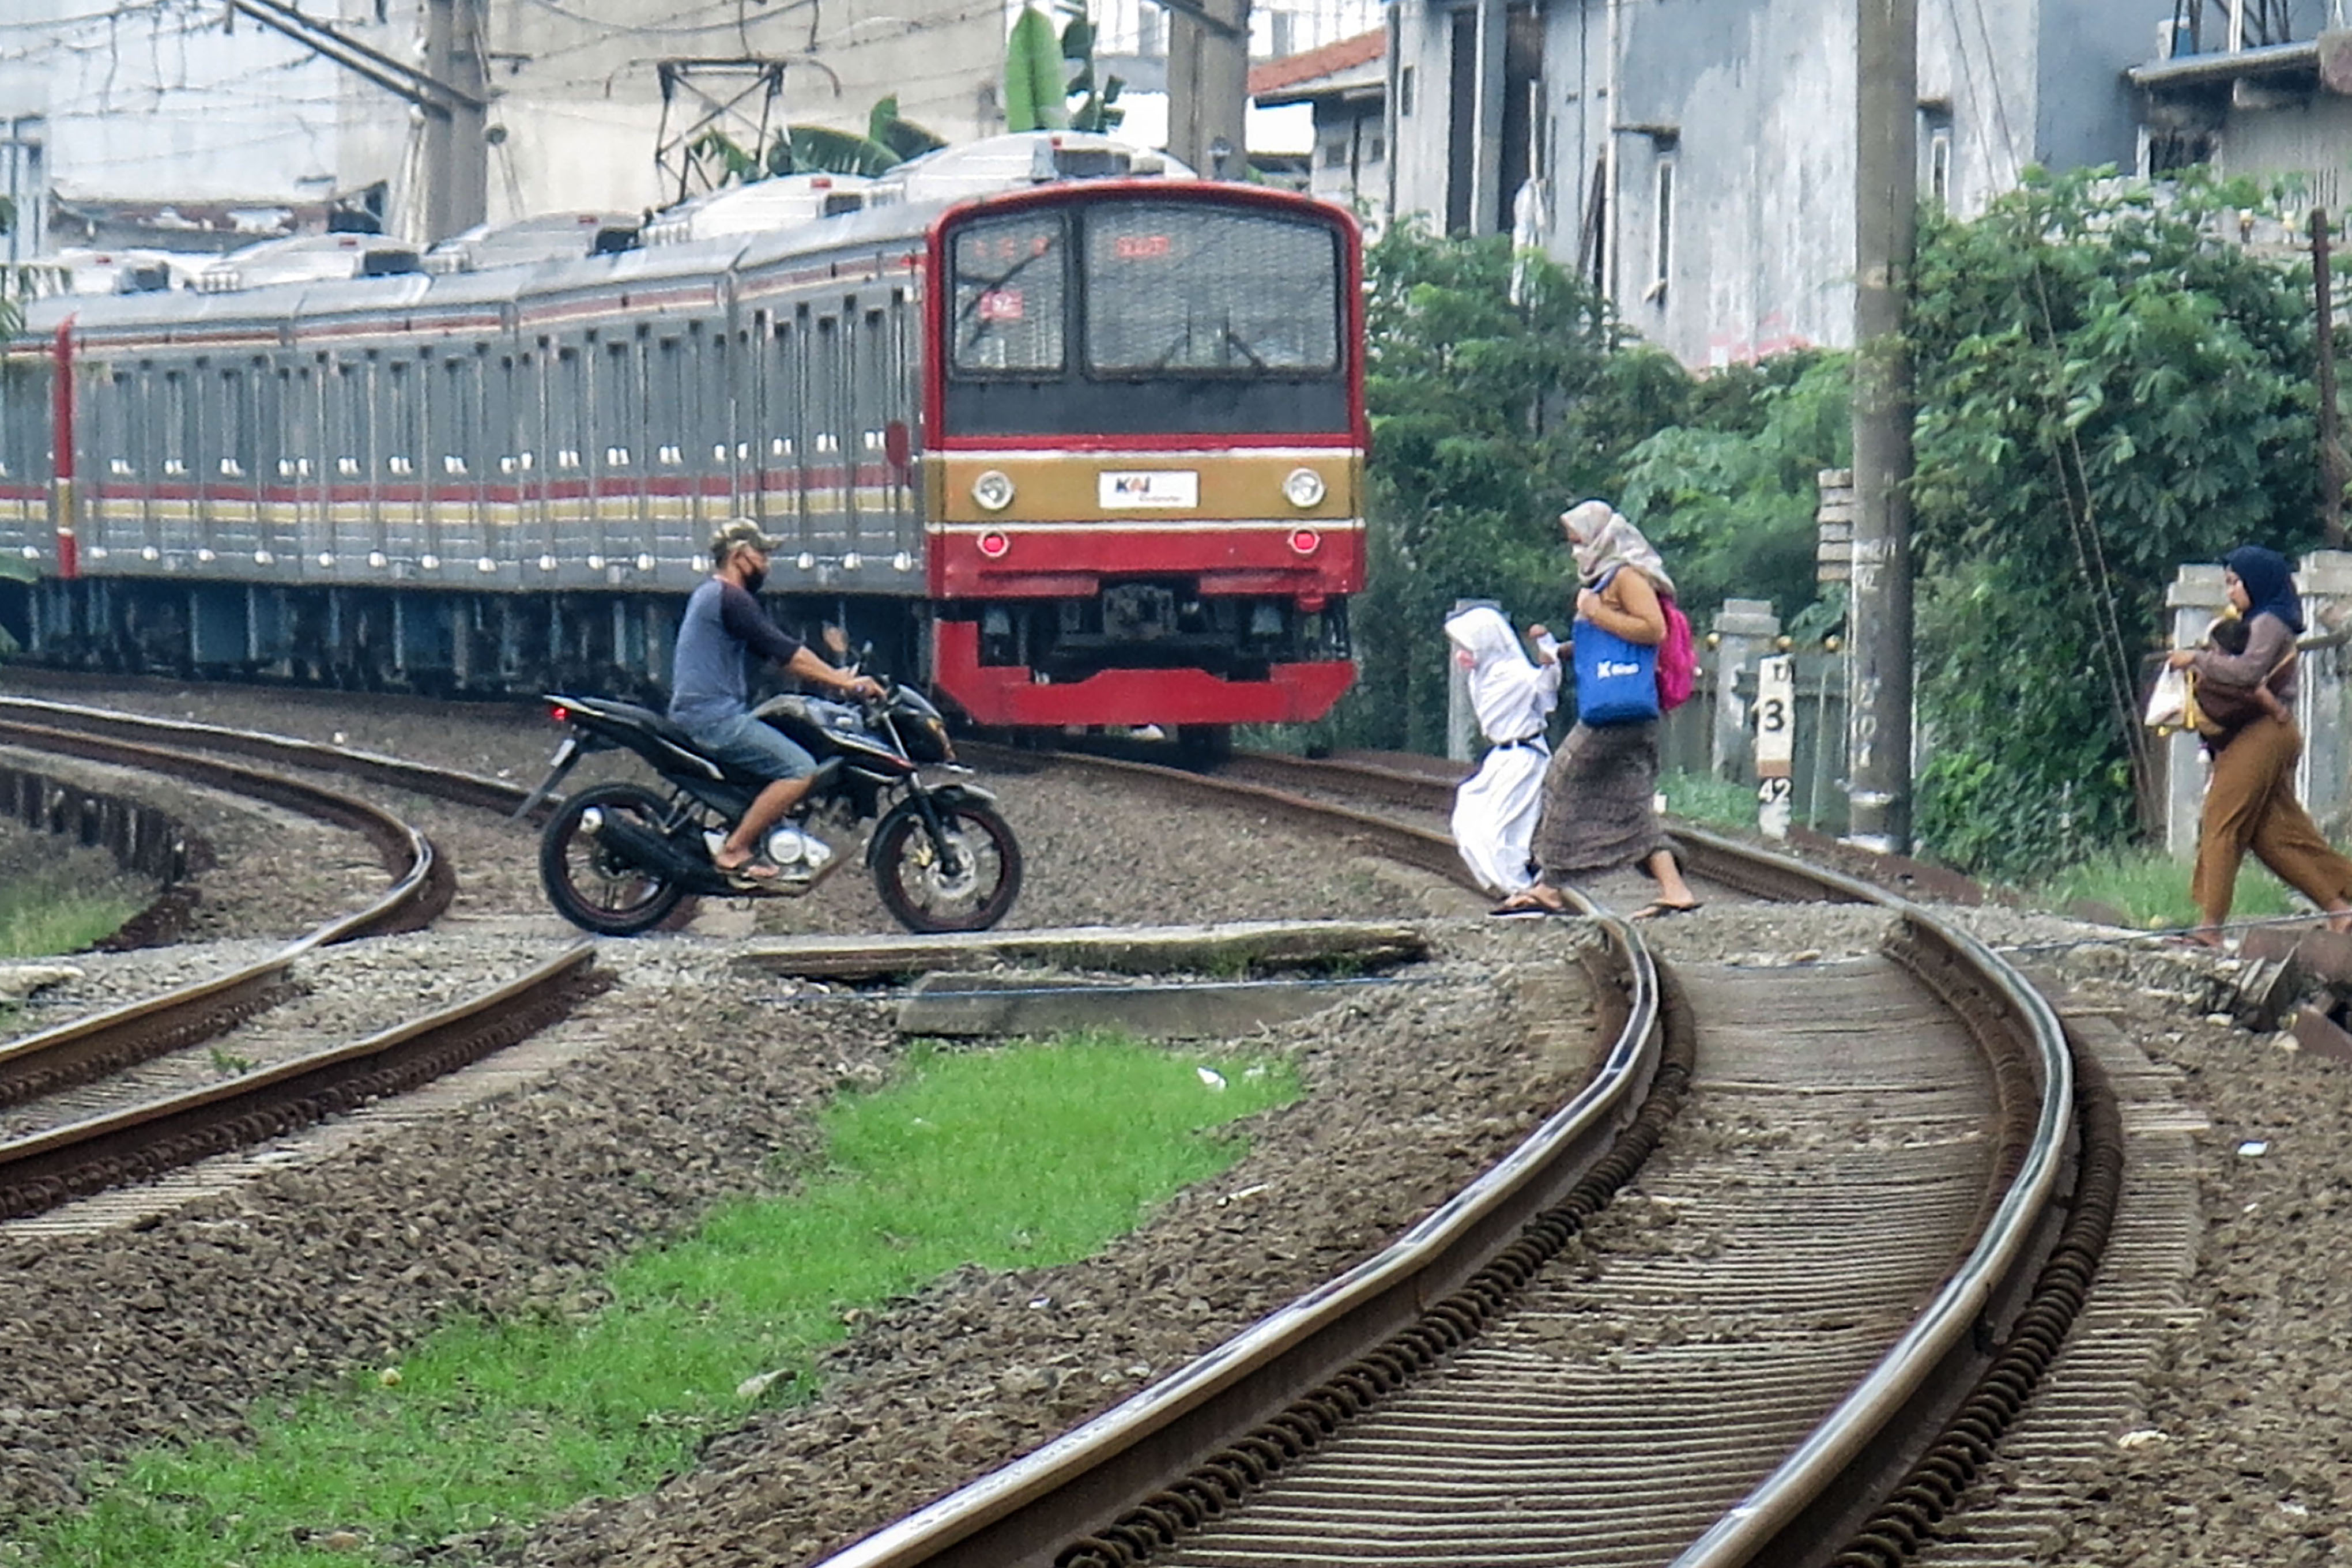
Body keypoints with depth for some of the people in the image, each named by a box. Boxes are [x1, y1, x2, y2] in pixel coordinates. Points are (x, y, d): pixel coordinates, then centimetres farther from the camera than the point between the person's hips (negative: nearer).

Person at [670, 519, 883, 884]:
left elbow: (773, 652, 24)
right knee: (801, 769, -17)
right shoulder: (730, 598, -12)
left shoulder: (709, 594, 21)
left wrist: (834, 677, 19)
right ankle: (735, 850, -16)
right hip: (715, 716, -11)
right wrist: (845, 683, -12)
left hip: (693, 713, 11)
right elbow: (785, 653, -16)